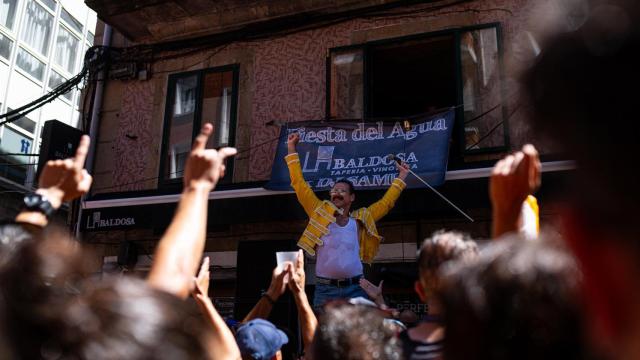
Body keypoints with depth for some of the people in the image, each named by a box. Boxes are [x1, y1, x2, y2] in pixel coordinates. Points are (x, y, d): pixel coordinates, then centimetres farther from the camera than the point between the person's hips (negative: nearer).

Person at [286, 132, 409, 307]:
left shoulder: (360, 219, 10)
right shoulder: (320, 213, 6)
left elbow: (385, 202, 20)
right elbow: (299, 184, 5)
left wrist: (401, 177, 23)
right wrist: (291, 149, 5)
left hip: (354, 288, 1)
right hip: (325, 289, -1)